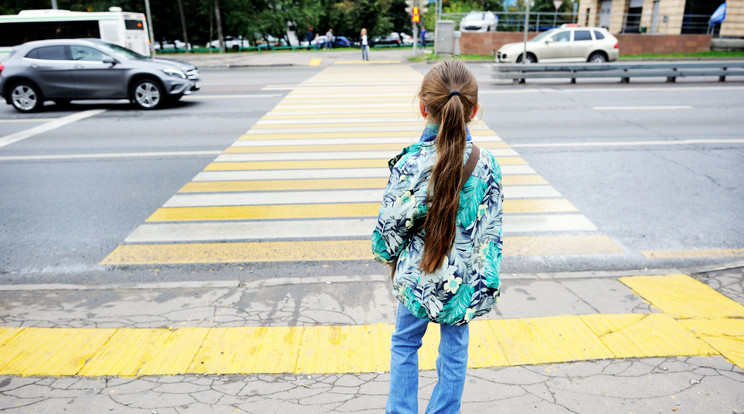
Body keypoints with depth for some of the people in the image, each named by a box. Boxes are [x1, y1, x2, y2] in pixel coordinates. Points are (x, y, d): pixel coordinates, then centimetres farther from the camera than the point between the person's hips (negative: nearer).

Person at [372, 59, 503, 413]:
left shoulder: (410, 165, -20)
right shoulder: (486, 164, -11)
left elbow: (390, 227, -12)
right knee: (454, 350, 20)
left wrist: (387, 253, 9)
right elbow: (491, 231, -4)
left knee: (404, 344, 22)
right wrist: (487, 283, 8)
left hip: (418, 277, -2)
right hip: (463, 280, 2)